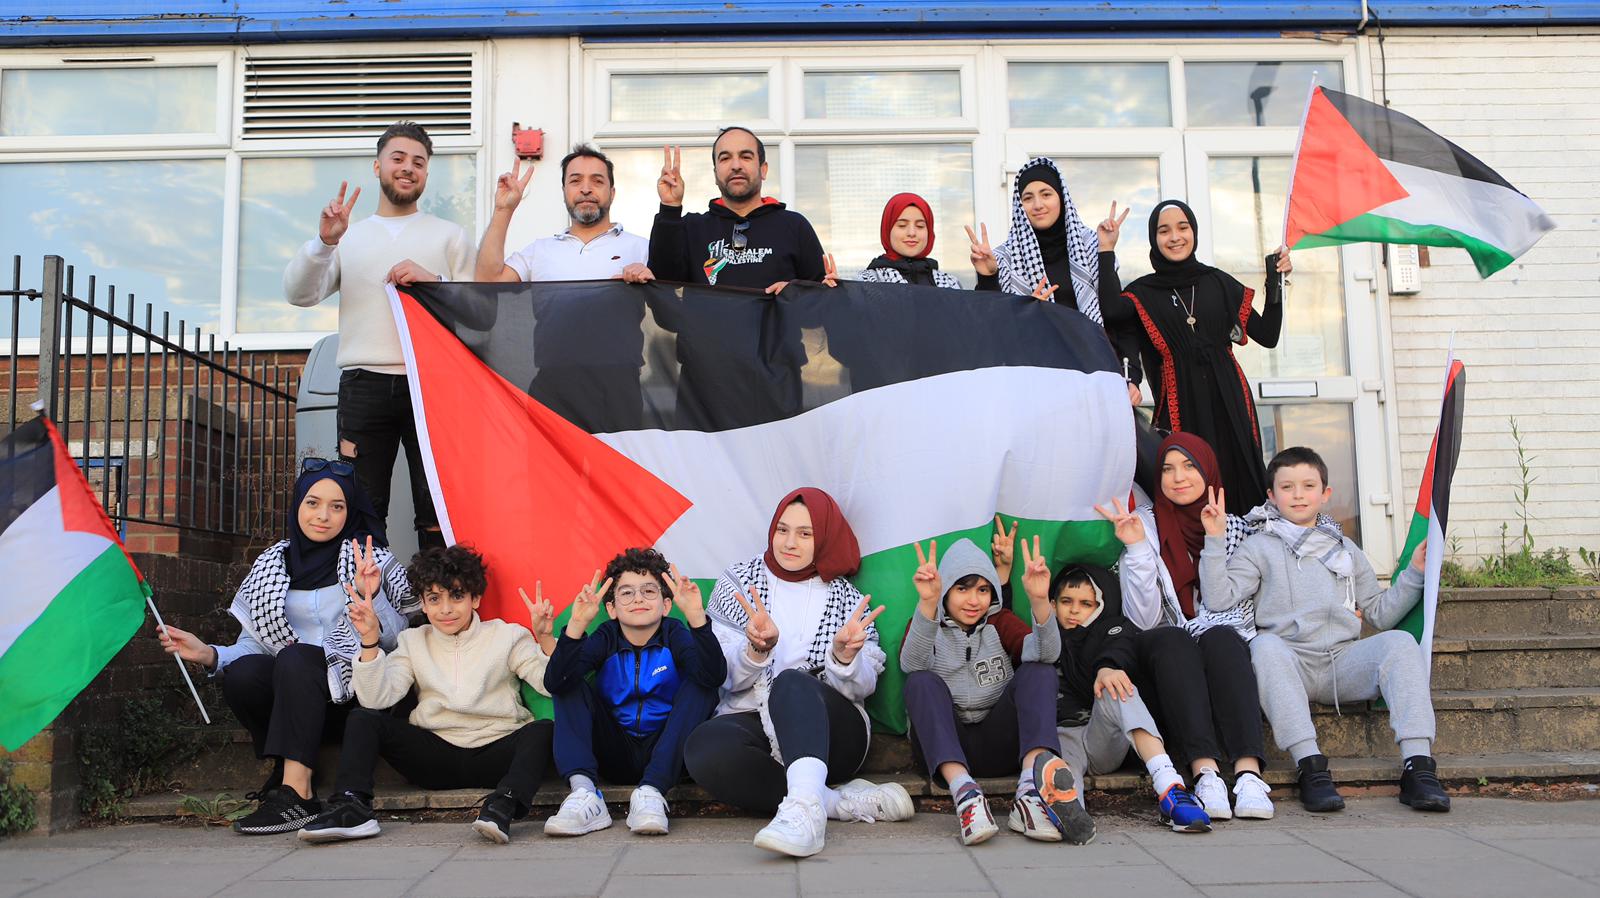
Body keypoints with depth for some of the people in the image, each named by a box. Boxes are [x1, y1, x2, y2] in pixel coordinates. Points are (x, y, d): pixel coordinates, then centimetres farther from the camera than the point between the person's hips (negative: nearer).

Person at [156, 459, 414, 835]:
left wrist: (371, 595, -21)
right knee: (240, 673, -26)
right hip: (292, 690, 3)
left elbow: (393, 639, -4)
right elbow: (254, 642, 7)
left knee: (294, 658, -31)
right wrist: (209, 654, -12)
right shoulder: (271, 564, 11)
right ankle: (286, 766, -5)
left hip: (353, 689, -3)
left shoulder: (368, 559, 2)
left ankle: (296, 792, -31)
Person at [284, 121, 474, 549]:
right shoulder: (349, 236, 19)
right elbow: (299, 294, 6)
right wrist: (324, 241, -9)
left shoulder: (450, 236, 16)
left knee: (438, 508, -4)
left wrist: (433, 281, -10)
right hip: (364, 384, 1)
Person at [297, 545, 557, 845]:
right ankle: (351, 808, -27)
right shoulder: (413, 642, 12)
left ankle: (503, 806, -47)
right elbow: (376, 699, -3)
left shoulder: (507, 636, 5)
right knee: (362, 719, -11)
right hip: (436, 757, 2)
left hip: (496, 753, -2)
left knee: (542, 730, -31)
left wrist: (544, 638, -22)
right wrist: (370, 640, -13)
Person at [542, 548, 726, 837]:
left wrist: (696, 615, -41)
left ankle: (651, 791, -31)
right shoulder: (606, 638, -2)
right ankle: (584, 792, -31)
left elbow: (714, 676, -29)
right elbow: (554, 682, -20)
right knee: (571, 687, -13)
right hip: (615, 757, 2)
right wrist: (577, 624, -34)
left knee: (700, 686, -21)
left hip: (664, 753, -1)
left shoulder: (674, 635, -6)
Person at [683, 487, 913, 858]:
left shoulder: (847, 599, 10)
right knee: (704, 746, -35)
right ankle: (841, 801, -31)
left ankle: (804, 804, -56)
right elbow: (722, 678, 2)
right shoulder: (737, 583, 10)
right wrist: (756, 650, -20)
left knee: (792, 682, -35)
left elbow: (859, 689, 4)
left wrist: (845, 657, -18)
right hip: (751, 723, 1)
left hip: (826, 729, 0)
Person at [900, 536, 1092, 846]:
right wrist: (927, 602, -32)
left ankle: (1032, 787, -44)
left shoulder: (1001, 623, 14)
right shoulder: (925, 623, 10)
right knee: (922, 682, -26)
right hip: (942, 745, -1)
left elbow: (1045, 653, -9)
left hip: (997, 746, 1)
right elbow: (911, 664, -16)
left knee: (1039, 670, -17)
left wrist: (1039, 599, -28)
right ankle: (964, 791, -48)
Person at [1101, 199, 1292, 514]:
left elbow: (1268, 336, 10)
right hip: (1181, 413, -2)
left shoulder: (1219, 282, 12)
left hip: (1229, 407, 2)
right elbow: (1109, 311, -19)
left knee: (1241, 490, -3)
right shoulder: (1142, 293, 5)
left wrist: (1276, 281, 1)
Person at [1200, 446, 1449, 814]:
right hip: (1291, 664, -3)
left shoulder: (1346, 549, 27)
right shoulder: (1259, 547, 15)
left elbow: (1380, 613, 24)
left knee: (1399, 642, -24)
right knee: (1265, 645, -36)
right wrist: (1215, 541, -8)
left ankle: (1417, 766, -33)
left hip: (1344, 661, 3)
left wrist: (1413, 573, 14)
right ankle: (1310, 765, -42)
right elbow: (1219, 598, -2)